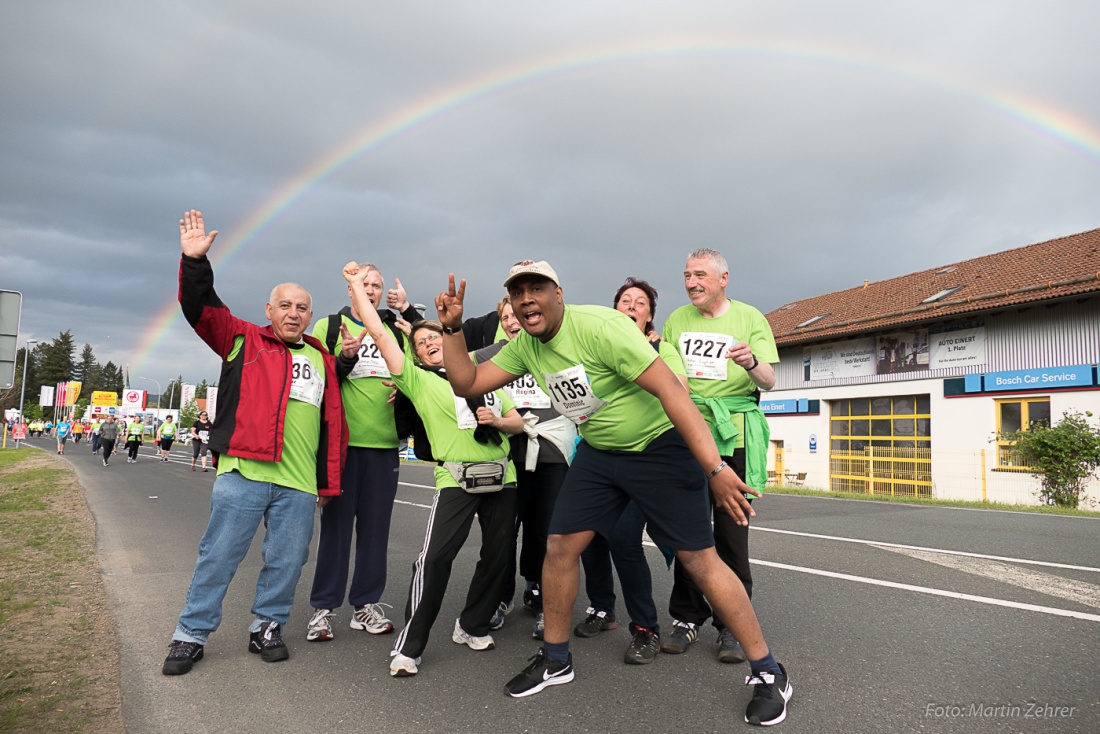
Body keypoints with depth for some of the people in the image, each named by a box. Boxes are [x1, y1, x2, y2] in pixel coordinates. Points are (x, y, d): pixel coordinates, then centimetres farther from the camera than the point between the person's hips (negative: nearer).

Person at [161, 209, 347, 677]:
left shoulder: (322, 359, 15)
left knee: (286, 561, 8)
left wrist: (328, 482, 10)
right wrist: (195, 263, -17)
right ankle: (192, 633, 19)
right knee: (218, 555, 4)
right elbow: (202, 309, -3)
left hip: (298, 483, 3)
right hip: (242, 474, -2)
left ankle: (267, 626, 26)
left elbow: (334, 424, 13)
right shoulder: (243, 340, 10)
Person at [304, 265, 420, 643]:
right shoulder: (329, 325, 7)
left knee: (375, 525, 7)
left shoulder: (395, 328, 14)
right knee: (336, 522, 1)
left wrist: (408, 310, -3)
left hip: (384, 441, 3)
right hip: (342, 439, -3)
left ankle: (365, 604, 18)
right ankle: (324, 607, 12)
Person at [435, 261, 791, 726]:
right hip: (598, 452, 7)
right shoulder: (524, 346, -2)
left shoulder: (599, 327, -26)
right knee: (560, 546, 2)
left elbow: (671, 390, -29)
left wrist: (715, 469, -34)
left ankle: (768, 675, 9)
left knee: (699, 559, -7)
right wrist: (452, 327, -11)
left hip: (659, 447, -6)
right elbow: (466, 383, 3)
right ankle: (555, 660, 23)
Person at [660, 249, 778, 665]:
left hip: (733, 432, -2)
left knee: (731, 531, -2)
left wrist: (753, 363, -24)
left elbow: (769, 383, -3)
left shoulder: (749, 318, 4)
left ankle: (732, 625, 9)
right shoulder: (677, 320, 12)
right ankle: (687, 618, 15)